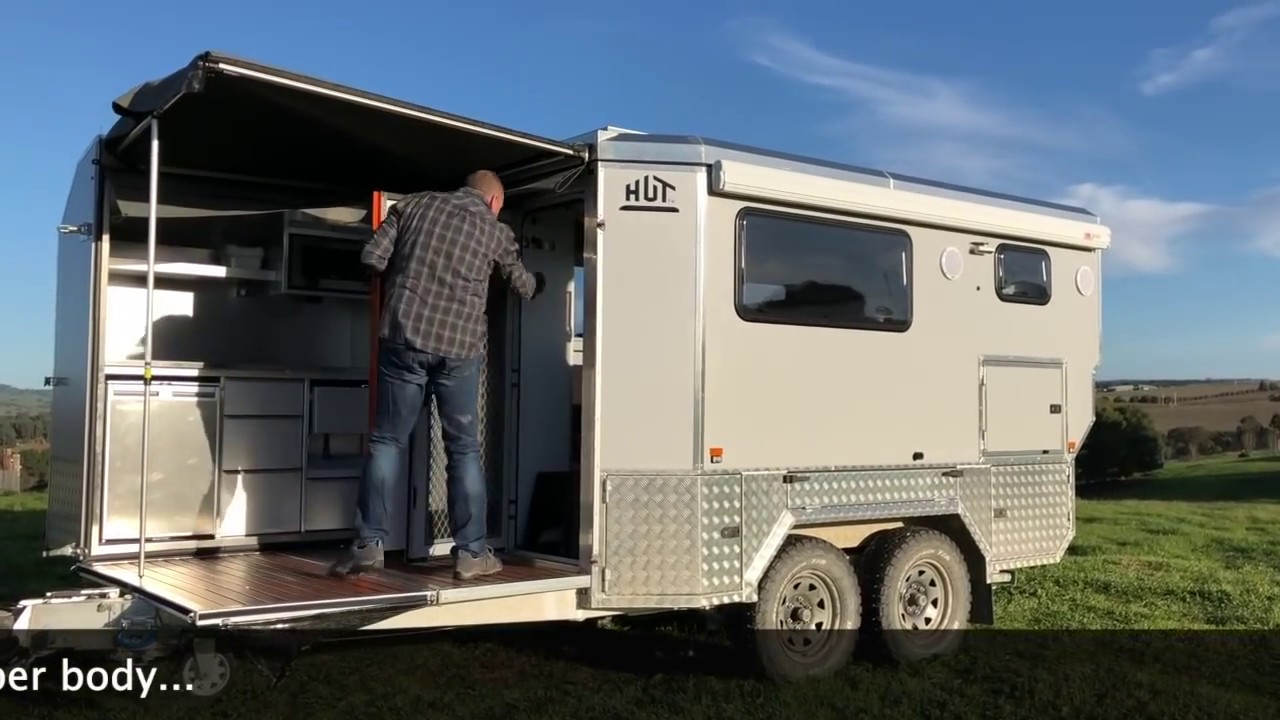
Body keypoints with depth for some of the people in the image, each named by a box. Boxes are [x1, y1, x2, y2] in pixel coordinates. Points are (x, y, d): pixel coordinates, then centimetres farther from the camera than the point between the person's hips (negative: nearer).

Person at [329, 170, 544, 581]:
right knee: (464, 450, 8)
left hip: (405, 336, 1)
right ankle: (471, 551, 11)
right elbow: (525, 286, 29)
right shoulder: (496, 230, 13)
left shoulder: (415, 205, 13)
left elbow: (372, 258, 5)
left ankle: (369, 543, 5)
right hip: (459, 346, 0)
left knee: (387, 441, 8)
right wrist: (541, 284, 52)